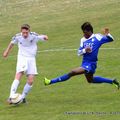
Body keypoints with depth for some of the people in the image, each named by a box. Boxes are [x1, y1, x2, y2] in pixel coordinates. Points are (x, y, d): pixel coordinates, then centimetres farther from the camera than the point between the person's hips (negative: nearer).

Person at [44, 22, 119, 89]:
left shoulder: (97, 37, -7)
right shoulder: (83, 40, 7)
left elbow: (110, 39, -5)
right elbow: (79, 53, 5)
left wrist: (107, 34, -26)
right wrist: (84, 50, -16)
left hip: (90, 64, -8)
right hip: (85, 63, 8)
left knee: (72, 73, -22)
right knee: (90, 80, 28)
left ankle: (51, 81, -16)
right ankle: (112, 81, 41)